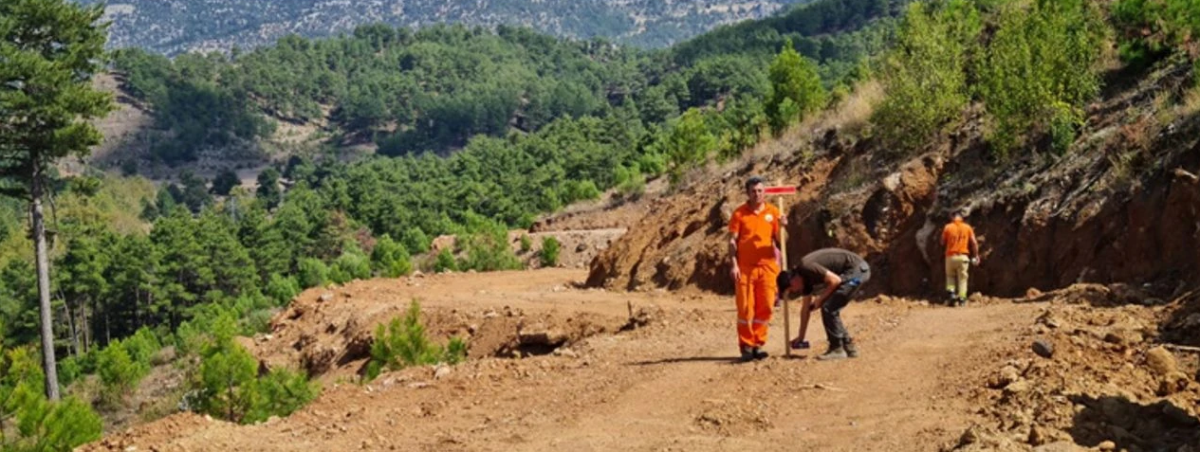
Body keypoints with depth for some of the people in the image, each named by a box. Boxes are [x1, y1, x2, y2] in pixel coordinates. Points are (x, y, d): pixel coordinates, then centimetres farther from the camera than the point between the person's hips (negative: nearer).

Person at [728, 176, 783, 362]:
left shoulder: (772, 212, 8)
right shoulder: (739, 213, 2)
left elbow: (778, 239, 9)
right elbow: (732, 240, 0)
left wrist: (782, 227, -11)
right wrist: (734, 265, -8)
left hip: (767, 266, 2)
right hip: (745, 267, -2)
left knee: (764, 307, 2)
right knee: (745, 307, -3)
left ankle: (758, 344, 11)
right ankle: (746, 346, 4)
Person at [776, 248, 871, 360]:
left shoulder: (806, 268, -17)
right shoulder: (805, 277, 13)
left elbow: (835, 280, -20)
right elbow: (806, 308, 21)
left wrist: (820, 298, -7)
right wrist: (801, 337, 26)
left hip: (857, 269, -10)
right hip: (858, 270, 10)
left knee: (828, 308, -9)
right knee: (831, 310, 14)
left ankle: (837, 349, -1)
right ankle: (849, 347, 19)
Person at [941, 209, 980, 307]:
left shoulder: (948, 227, -2)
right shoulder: (967, 227, 1)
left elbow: (943, 243, 4)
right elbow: (974, 243, -2)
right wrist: (976, 255, 5)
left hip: (951, 256, 0)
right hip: (963, 256, 0)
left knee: (950, 276, 17)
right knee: (962, 278, 7)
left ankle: (951, 293, -1)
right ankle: (961, 299, 5)